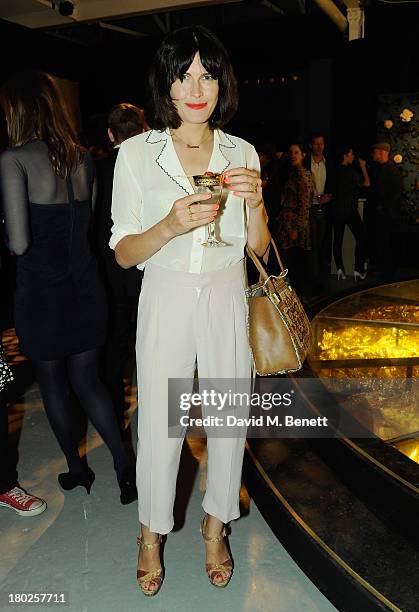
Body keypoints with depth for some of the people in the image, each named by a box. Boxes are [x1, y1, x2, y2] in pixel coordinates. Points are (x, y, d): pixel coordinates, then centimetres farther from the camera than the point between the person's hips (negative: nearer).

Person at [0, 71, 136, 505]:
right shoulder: (82, 158, 5)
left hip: (41, 293, -5)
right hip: (85, 286, 5)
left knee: (52, 385, 15)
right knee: (87, 381, 16)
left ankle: (76, 468, 30)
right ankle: (124, 465, 10)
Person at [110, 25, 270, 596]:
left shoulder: (242, 154, 3)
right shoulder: (137, 152, -5)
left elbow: (259, 248, 5)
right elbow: (124, 253, -5)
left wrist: (254, 203, -16)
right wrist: (170, 226, -24)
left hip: (226, 298, 3)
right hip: (165, 299, -2)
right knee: (159, 425, 4)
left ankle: (215, 527, 37)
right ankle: (151, 533, 33)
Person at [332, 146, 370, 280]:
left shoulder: (335, 171, 4)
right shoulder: (350, 171, -12)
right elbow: (366, 183, -5)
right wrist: (363, 167, 5)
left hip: (337, 211, 6)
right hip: (350, 210, -6)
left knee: (338, 240, 7)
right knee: (360, 238, 2)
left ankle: (339, 269, 4)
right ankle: (358, 270, -3)